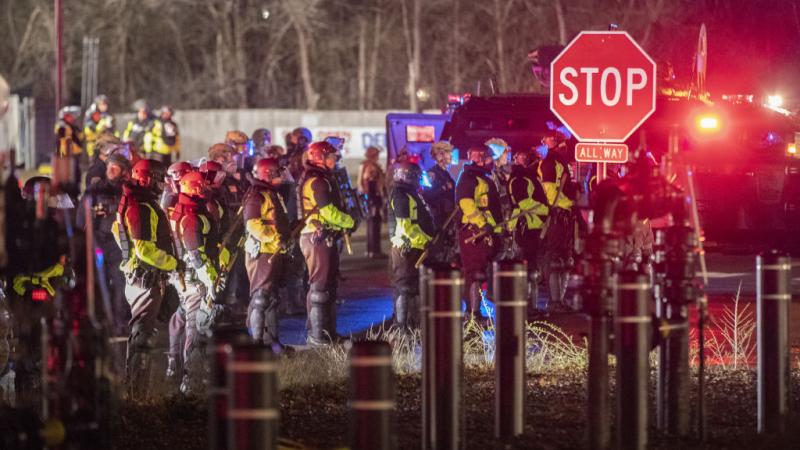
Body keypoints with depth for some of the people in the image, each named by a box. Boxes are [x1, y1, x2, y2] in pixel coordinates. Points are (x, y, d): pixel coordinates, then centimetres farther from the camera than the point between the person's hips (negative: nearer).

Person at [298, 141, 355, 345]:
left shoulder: (324, 180, 17)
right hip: (317, 238, -11)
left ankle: (328, 332, 22)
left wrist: (345, 223, 2)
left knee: (330, 284, 15)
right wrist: (350, 222, -6)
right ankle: (318, 336, -7)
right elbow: (329, 212, -19)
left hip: (327, 238, 11)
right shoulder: (316, 182, -15)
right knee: (319, 286, -8)